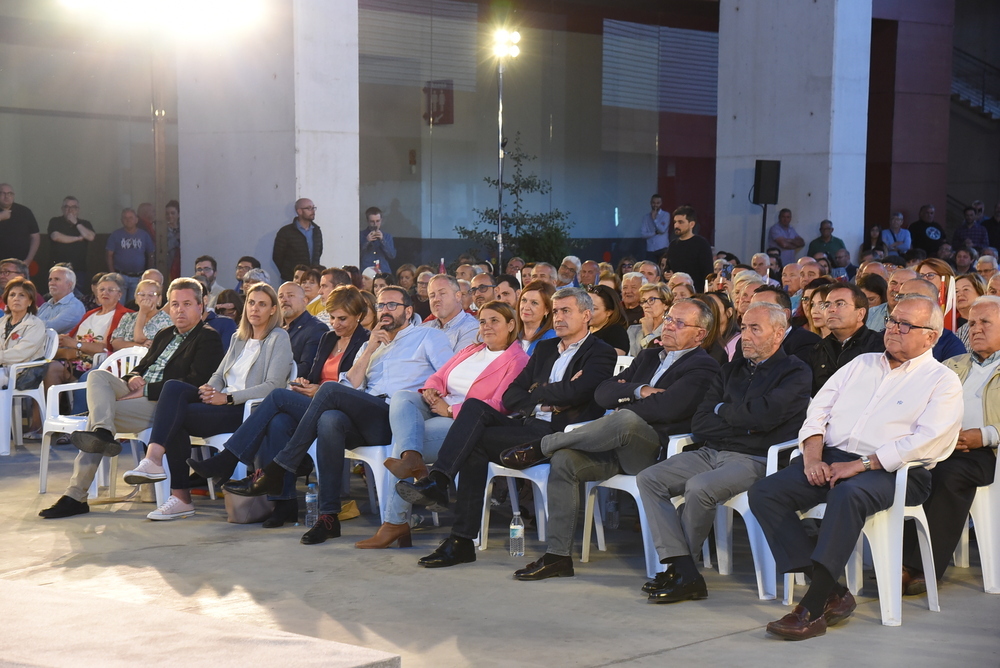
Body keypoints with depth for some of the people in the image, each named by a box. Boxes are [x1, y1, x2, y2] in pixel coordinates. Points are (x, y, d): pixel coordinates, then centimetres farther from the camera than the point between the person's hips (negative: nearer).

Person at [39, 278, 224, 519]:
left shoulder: (208, 339, -1)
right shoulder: (165, 335, 27)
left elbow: (195, 383, -14)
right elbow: (142, 366, 29)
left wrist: (147, 390, -17)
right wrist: (133, 378, 1)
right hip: (140, 392, 8)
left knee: (96, 413, -23)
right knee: (98, 375, -19)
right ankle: (103, 433, -36)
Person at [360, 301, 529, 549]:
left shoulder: (517, 361, -1)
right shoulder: (470, 350, 25)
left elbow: (499, 406, -13)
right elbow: (438, 377, 23)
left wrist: (450, 410, -16)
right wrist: (430, 390, -3)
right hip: (436, 409, 7)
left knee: (402, 438, -26)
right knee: (402, 397, -22)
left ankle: (395, 522, -22)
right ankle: (411, 458, -47)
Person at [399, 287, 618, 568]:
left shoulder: (601, 353, 3)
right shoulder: (545, 349, 25)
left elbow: (574, 393, -15)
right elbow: (510, 396, 16)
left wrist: (536, 392, 1)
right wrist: (545, 400, -3)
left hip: (556, 435, -6)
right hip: (529, 426, 6)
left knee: (474, 442, -22)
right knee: (475, 406, -20)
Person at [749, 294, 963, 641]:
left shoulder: (943, 381, 5)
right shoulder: (862, 364, 23)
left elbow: (927, 442, -10)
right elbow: (819, 409, 17)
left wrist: (861, 465, -16)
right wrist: (812, 456, -3)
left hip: (891, 472, -6)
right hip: (832, 459, 6)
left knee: (848, 494, -40)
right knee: (763, 492, -18)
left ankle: (813, 609, -37)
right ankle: (832, 593, -21)